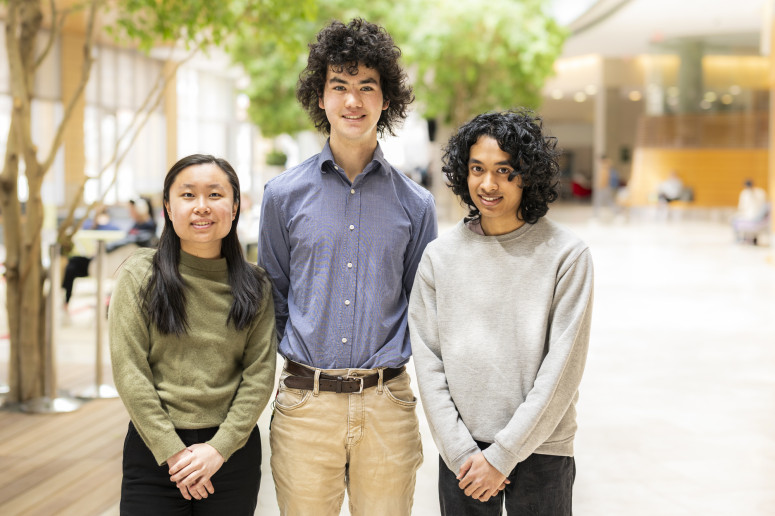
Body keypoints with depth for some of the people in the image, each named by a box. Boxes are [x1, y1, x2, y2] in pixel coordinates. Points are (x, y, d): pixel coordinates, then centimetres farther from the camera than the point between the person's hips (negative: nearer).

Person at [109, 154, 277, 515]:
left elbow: (260, 374, -1)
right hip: (154, 448, -1)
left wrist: (219, 448, -11)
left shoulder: (255, 286, 3)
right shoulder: (140, 276, -3)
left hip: (233, 449, 2)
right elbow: (129, 372, -7)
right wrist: (174, 452, -11)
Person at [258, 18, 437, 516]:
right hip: (305, 401, 0)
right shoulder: (284, 194, 3)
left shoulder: (415, 203, 5)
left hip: (386, 403, 1)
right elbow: (271, 297, 11)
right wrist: (288, 364, 4)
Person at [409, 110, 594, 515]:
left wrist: (502, 454, -10)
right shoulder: (440, 256, 1)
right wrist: (460, 451, -7)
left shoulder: (567, 255, -7)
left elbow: (563, 366, -10)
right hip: (461, 454, 2)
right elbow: (428, 362, 1)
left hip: (541, 451, -2)